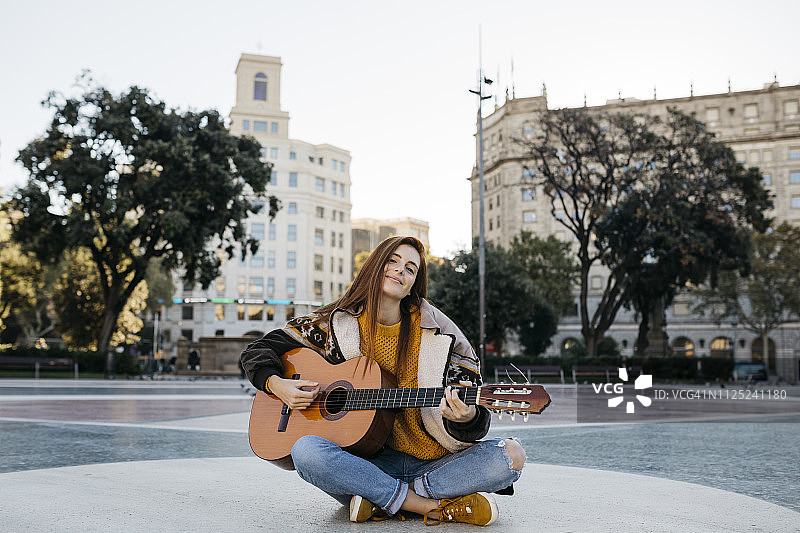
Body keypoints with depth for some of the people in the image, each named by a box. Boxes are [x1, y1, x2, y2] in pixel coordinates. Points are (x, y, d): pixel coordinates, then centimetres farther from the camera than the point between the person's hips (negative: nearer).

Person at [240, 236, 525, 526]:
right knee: (305, 450, -32)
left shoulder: (442, 335, 2)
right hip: (367, 457, 0)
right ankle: (438, 507, -24)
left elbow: (478, 423, -2)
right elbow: (259, 350, 11)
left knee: (510, 455, -23)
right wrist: (277, 385, -10)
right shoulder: (335, 324, 4)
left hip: (432, 462, 1)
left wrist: (466, 418, -27)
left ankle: (383, 502, -19)